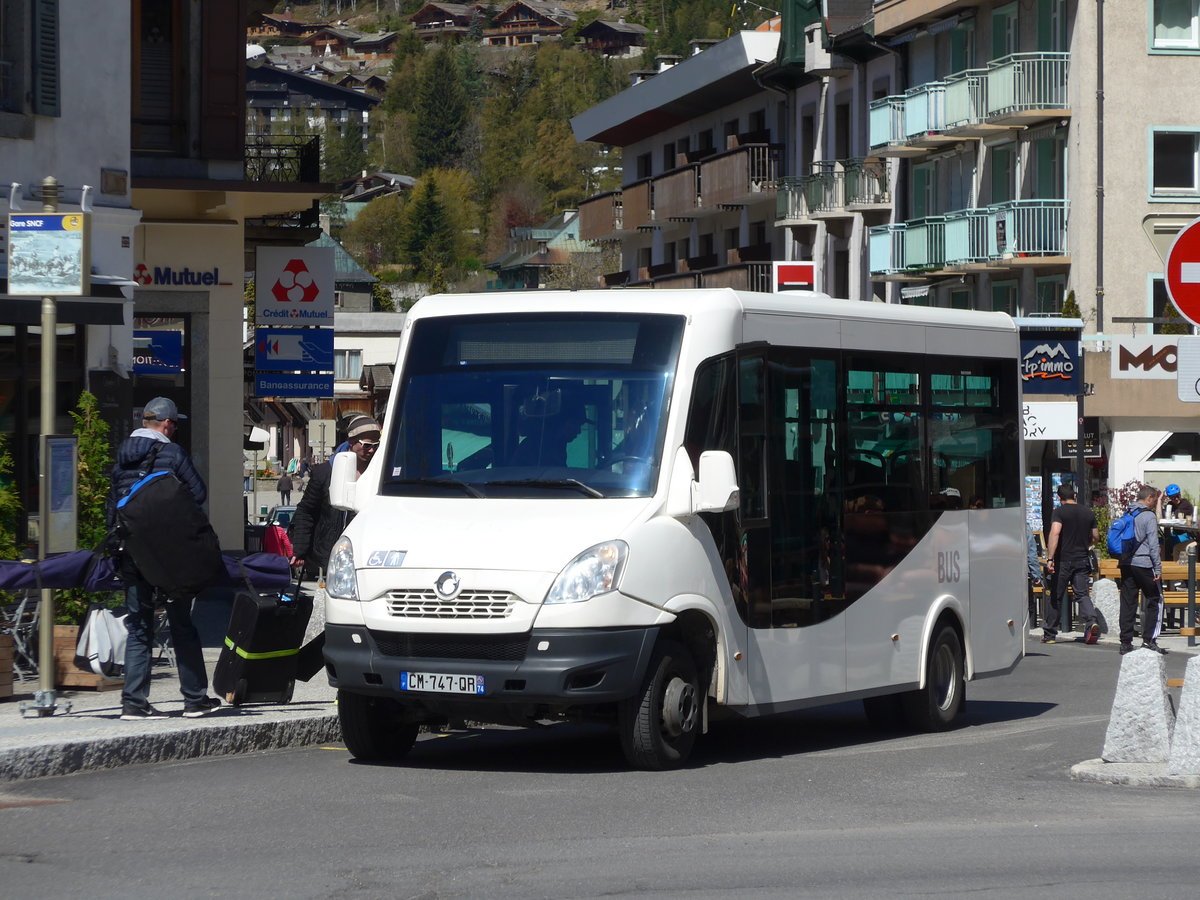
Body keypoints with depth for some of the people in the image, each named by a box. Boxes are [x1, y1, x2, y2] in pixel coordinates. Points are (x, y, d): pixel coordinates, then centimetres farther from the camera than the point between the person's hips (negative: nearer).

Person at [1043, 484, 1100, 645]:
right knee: (1082, 594, 4)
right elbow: (1095, 537, 17)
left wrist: (1050, 558, -25)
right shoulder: (1089, 512, 8)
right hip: (1082, 560, 3)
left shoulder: (1060, 512, -7)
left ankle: (1049, 634, 14)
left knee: (1056, 596, 7)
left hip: (1063, 560, -3)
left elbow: (1055, 533, -22)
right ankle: (1091, 622, -23)